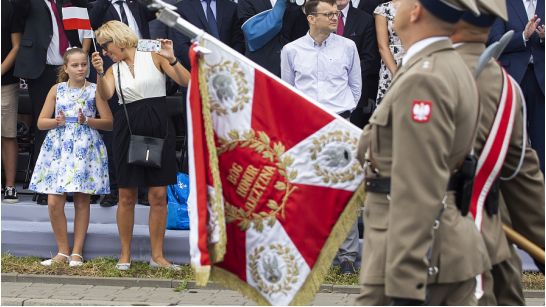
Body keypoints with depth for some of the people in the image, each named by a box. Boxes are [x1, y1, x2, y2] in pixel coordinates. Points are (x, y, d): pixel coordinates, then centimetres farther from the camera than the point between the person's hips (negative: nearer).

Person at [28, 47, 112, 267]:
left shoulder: (94, 90, 4)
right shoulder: (57, 90, 10)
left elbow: (109, 123, 1)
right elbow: (41, 122, 10)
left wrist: (87, 120, -14)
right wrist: (56, 122, -11)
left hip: (85, 148, -2)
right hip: (58, 148, 2)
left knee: (81, 201, 0)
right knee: (54, 202, -5)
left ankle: (77, 252, 9)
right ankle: (63, 251, 9)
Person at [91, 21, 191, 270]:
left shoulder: (153, 57, 4)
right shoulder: (114, 70, 11)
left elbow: (186, 82, -7)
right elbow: (105, 95, -9)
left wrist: (171, 59, -21)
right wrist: (99, 72, -24)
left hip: (158, 127, -2)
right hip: (128, 128, 2)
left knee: (159, 195, -2)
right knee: (127, 195, 2)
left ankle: (157, 256, 5)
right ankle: (125, 255, 11)